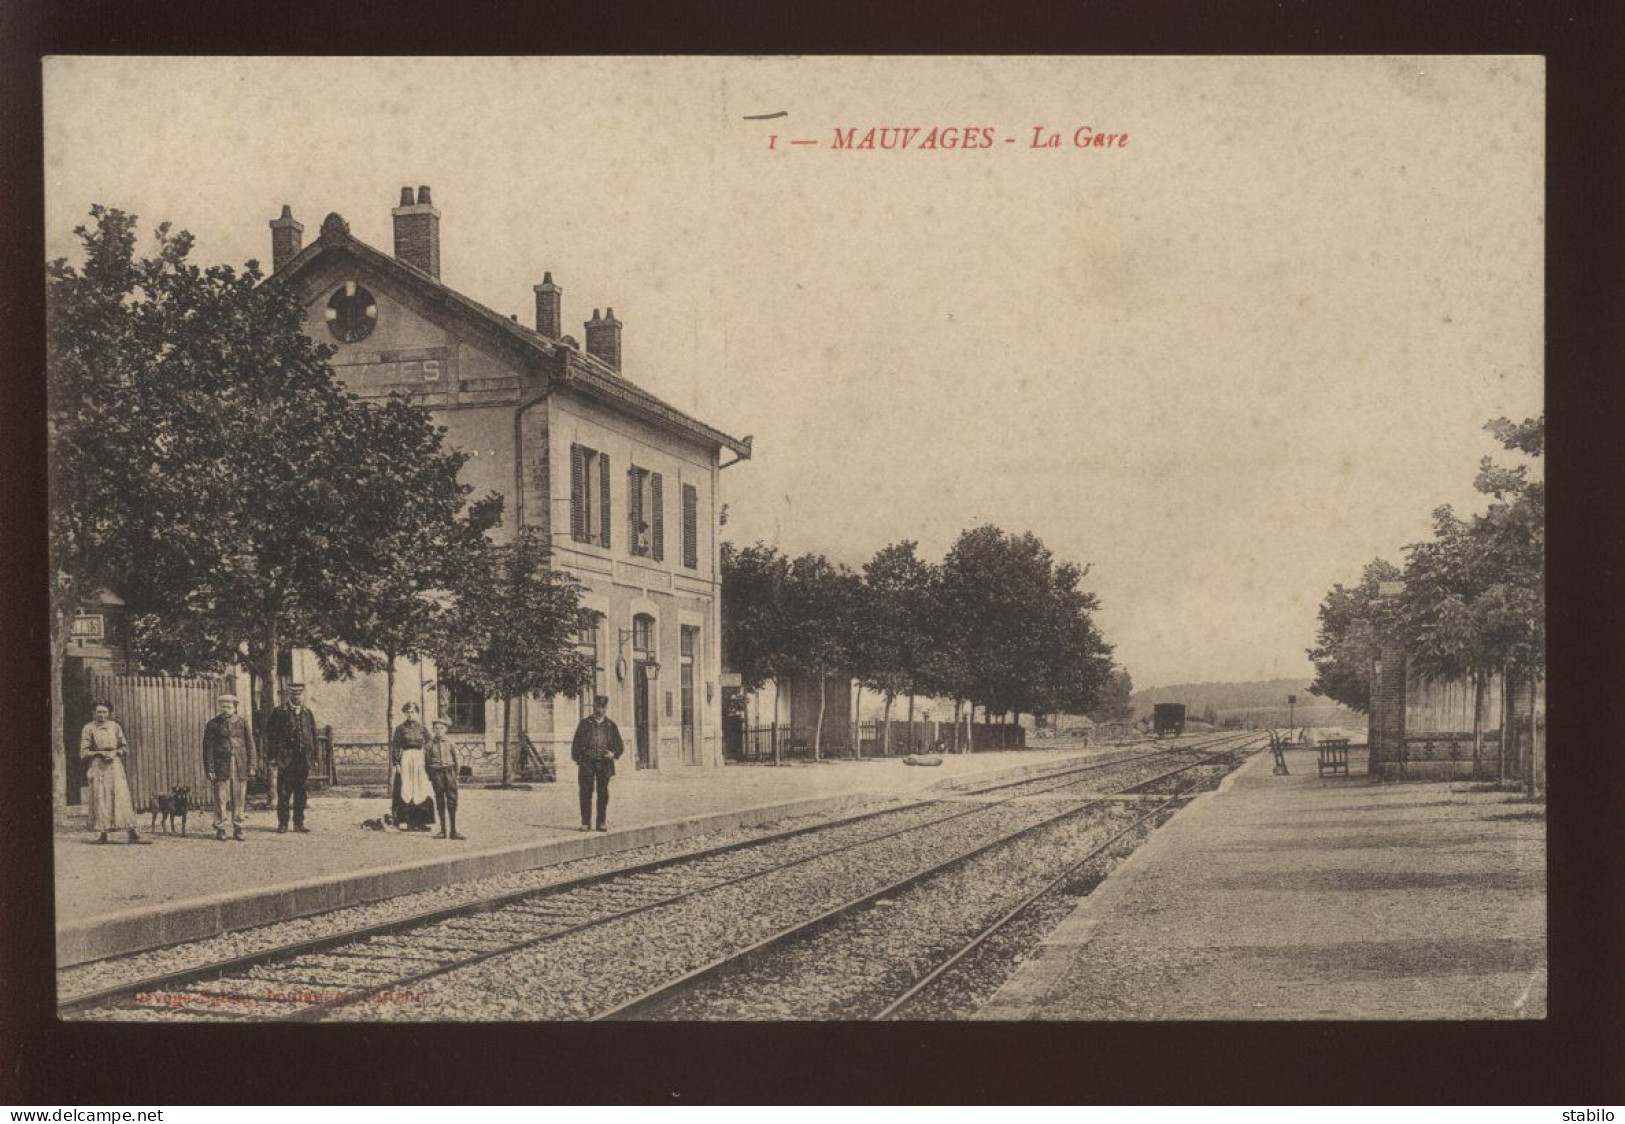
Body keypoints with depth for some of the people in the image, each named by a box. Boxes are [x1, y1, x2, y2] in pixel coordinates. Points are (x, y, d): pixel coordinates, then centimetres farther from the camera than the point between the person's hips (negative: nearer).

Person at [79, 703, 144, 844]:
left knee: (122, 797, -7)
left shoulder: (115, 727, 12)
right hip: (98, 766, -1)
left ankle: (131, 834, -11)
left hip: (115, 765, 1)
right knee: (100, 799, -6)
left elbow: (125, 748, 12)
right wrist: (101, 753, -11)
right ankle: (103, 835, -3)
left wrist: (115, 752, -8)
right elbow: (83, 752, 1)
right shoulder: (88, 729, 5)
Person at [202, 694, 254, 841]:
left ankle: (237, 829, 10)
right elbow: (208, 748, 1)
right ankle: (220, 829, 5)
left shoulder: (242, 724, 8)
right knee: (220, 799, -2)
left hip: (240, 767, 2)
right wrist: (209, 769, -5)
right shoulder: (212, 725, 3)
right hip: (221, 767, -2)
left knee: (239, 799, 2)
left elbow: (250, 746, 9)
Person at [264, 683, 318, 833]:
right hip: (285, 760, -4)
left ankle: (299, 823, 14)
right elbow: (270, 736, -3)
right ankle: (282, 824, 5)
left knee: (301, 794, 7)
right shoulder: (279, 712, -1)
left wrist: (313, 758, 9)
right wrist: (271, 759, -8)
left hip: (303, 760, 4)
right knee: (283, 794, -1)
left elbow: (313, 736, 15)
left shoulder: (307, 713, 13)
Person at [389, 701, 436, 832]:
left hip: (420, 760, 3)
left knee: (421, 790, -1)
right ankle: (404, 822, -5)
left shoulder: (422, 728, 10)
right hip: (405, 760, -3)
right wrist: (396, 763, -9)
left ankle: (420, 822, 3)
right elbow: (395, 747, -1)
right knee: (405, 791, -6)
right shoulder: (400, 728, 2)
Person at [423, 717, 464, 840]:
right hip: (436, 774, 0)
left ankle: (453, 831, -1)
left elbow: (458, 759, 8)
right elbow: (425, 762, 8)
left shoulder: (450, 745, 3)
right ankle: (442, 831, 10)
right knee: (440, 802, 5)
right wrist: (429, 776, 4)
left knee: (452, 801, -4)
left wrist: (455, 773, 4)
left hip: (449, 772, 0)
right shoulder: (429, 745, 3)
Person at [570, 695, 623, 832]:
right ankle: (585, 822, 0)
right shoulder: (585, 724, 6)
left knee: (603, 793, 3)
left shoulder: (610, 725, 11)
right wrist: (577, 760, -5)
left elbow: (620, 746, 14)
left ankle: (602, 822, 9)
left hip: (604, 764, 2)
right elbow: (576, 744, 6)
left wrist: (613, 753, -7)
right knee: (586, 793, -4)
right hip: (587, 763, -1)